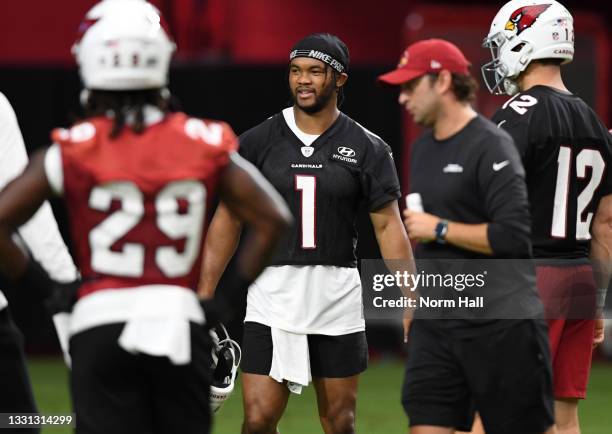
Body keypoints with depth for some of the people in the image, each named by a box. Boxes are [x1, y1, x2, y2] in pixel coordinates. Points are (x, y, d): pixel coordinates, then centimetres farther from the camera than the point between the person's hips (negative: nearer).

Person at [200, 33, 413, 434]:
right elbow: (228, 220, 8)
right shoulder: (259, 142, 3)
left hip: (337, 296, 0)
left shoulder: (366, 149, 0)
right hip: (273, 293, 0)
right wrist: (204, 295, 3)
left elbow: (389, 227, -1)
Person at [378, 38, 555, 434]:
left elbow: (513, 237, -20)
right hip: (434, 324, 8)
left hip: (501, 325, -8)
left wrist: (439, 229, -15)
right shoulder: (423, 148, 15)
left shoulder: (491, 146, -12)